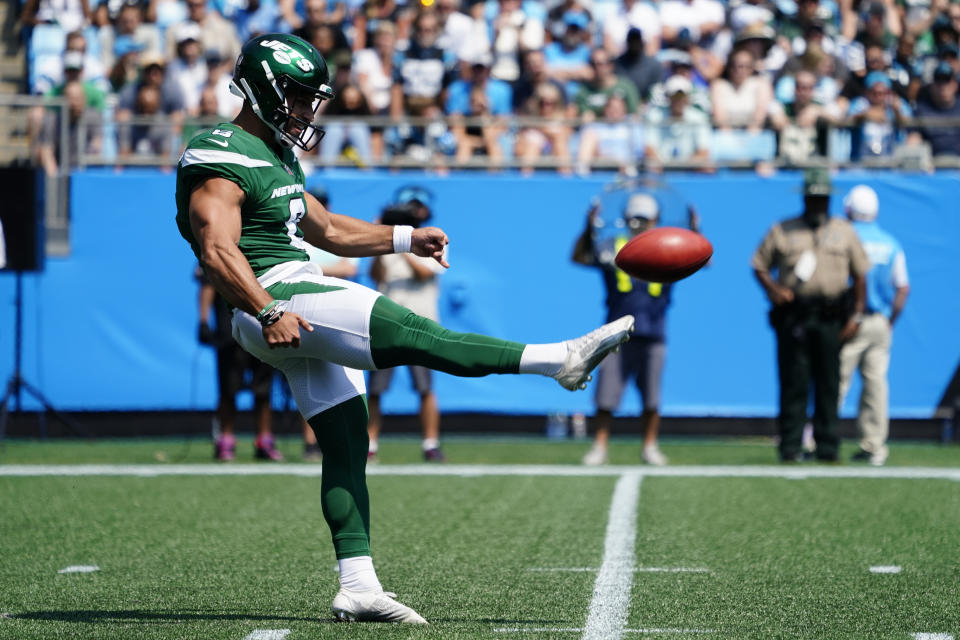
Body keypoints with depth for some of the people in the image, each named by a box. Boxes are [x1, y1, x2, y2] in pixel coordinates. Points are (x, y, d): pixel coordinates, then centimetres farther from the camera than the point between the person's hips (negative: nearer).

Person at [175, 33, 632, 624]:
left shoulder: (277, 156, 22)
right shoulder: (223, 159, -11)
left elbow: (326, 230, 31)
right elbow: (217, 250, -22)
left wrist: (406, 239, 22)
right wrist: (268, 313, -33)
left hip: (307, 299, 11)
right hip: (276, 295, -11)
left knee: (347, 444, 5)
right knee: (412, 333, -18)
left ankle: (358, 586, 3)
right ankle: (561, 359, -22)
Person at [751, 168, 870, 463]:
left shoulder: (844, 231, 14)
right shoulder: (782, 231, 10)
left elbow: (860, 273, 14)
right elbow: (759, 265, 11)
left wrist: (856, 315, 6)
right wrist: (773, 289, -9)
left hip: (832, 317, 1)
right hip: (793, 316, -1)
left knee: (828, 384, 1)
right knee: (793, 383, -4)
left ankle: (828, 447, 5)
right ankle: (790, 447, -2)